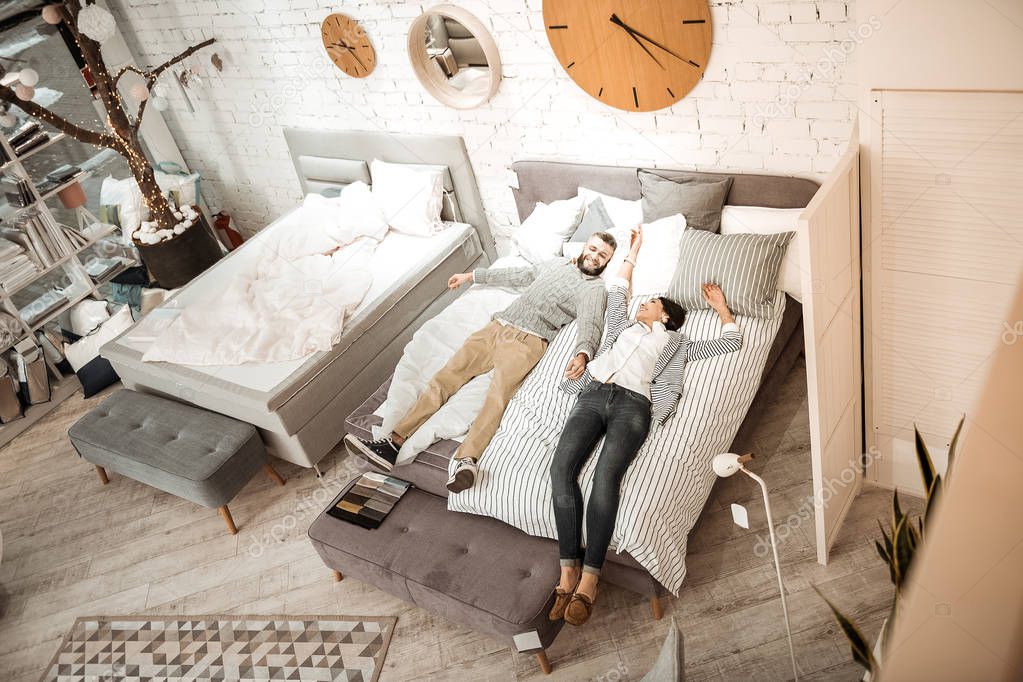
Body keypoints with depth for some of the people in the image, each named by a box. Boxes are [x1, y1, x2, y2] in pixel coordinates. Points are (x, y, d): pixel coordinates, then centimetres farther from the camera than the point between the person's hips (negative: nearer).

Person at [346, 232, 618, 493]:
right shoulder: (556, 263, 28)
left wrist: (582, 354, -34)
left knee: (500, 391, -32)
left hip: (528, 340, -6)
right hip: (497, 326, 6)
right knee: (447, 374, -10)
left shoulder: (595, 288, 7)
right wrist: (472, 275, 44)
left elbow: (591, 325, -11)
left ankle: (466, 459, -50)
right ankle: (394, 442, -17)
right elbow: (517, 274, 39)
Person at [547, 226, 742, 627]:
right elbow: (617, 291, 51)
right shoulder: (625, 326, 36)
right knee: (561, 467, -26)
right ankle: (568, 569, -24)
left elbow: (731, 342, 33)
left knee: (605, 476, -31)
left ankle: (589, 580, -30)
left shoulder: (676, 342, 28)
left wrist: (720, 306, 40)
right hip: (593, 395, 3)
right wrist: (633, 252, 57)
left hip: (633, 403, -3)